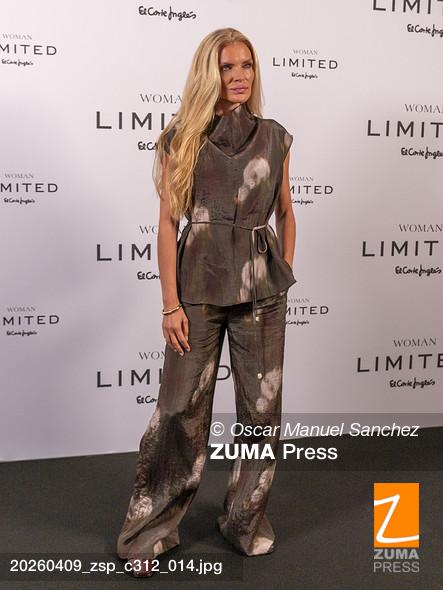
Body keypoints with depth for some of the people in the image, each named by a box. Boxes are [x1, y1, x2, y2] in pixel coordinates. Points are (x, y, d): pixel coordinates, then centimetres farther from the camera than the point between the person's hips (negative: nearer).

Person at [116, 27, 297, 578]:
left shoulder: (274, 137, 7)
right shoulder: (181, 138, 0)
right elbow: (168, 222, -3)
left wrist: (284, 279, 11)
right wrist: (170, 303, -8)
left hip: (261, 285, 3)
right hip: (199, 284, -2)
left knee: (262, 406, 8)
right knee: (181, 407, 2)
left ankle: (246, 517, 29)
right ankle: (151, 525, 21)